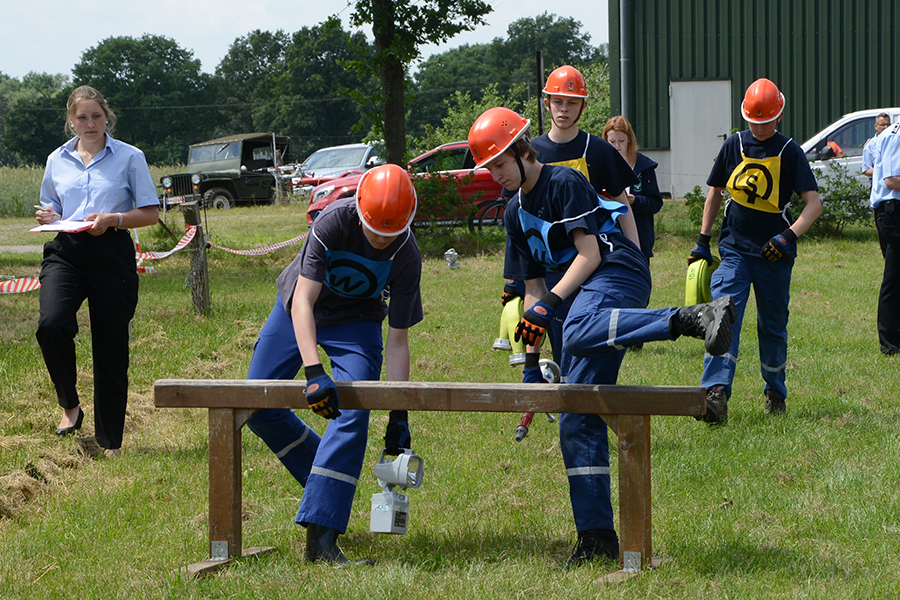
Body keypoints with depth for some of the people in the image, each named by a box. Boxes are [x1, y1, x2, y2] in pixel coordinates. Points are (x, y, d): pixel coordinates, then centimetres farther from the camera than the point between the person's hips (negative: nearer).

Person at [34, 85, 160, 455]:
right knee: (51, 324, -26)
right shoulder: (57, 161, 13)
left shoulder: (130, 158, 4)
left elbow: (151, 213, 4)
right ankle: (70, 405, -4)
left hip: (112, 255, -2)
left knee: (110, 348, 0)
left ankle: (110, 442, 12)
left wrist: (112, 219, -13)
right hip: (66, 253, 2)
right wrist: (47, 217, 0)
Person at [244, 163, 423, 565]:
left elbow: (398, 340, -19)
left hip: (355, 320, -1)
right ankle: (326, 483, 17)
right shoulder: (335, 221, -33)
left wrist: (399, 416, -23)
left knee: (353, 414, -22)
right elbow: (303, 302, -36)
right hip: (299, 309, 1)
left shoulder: (406, 256, -26)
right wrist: (313, 372, -49)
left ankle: (321, 536, -27)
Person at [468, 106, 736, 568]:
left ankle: (691, 319, -60)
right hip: (583, 297, 9)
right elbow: (532, 287, 24)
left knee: (579, 330, -44)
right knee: (578, 421, 2)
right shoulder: (516, 213, 23)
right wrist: (532, 360, 18)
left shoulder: (565, 183, -2)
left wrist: (550, 304, -18)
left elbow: (590, 254, -10)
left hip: (617, 272, -9)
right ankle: (596, 536, 4)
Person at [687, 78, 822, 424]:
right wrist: (703, 241, 11)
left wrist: (789, 236, -23)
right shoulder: (734, 146, 5)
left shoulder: (789, 152, -3)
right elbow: (715, 191, 16)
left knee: (773, 327, 8)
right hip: (734, 249, 1)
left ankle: (775, 393, 28)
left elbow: (814, 203, -7)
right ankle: (716, 394, -29)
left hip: (774, 255, -1)